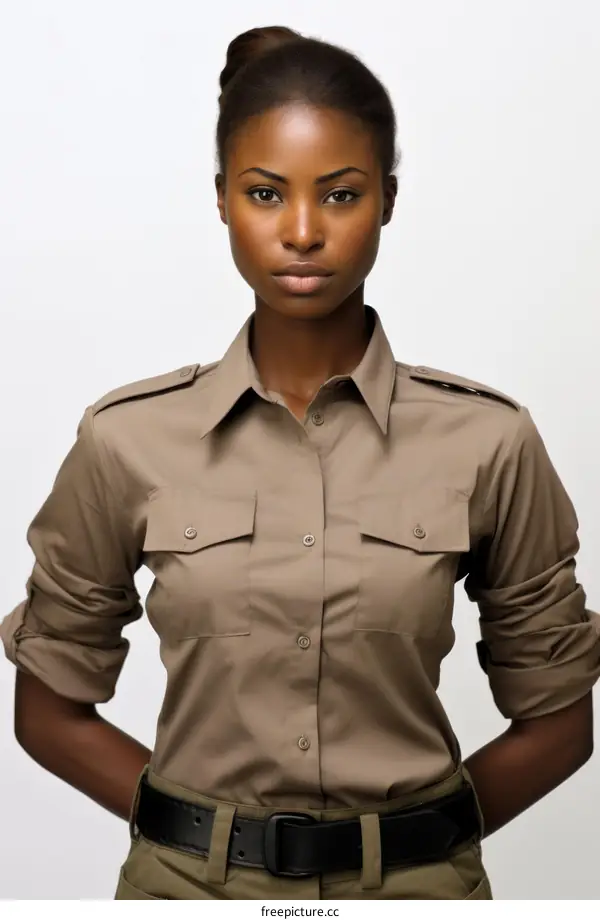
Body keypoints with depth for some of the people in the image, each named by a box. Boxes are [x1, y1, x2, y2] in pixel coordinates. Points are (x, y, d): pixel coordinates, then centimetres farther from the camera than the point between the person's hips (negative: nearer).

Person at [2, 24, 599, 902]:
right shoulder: (129, 440, -9)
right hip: (192, 881, 1)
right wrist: (200, 828, -5)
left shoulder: (487, 441, -10)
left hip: (415, 881, 0)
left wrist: (411, 838, -5)